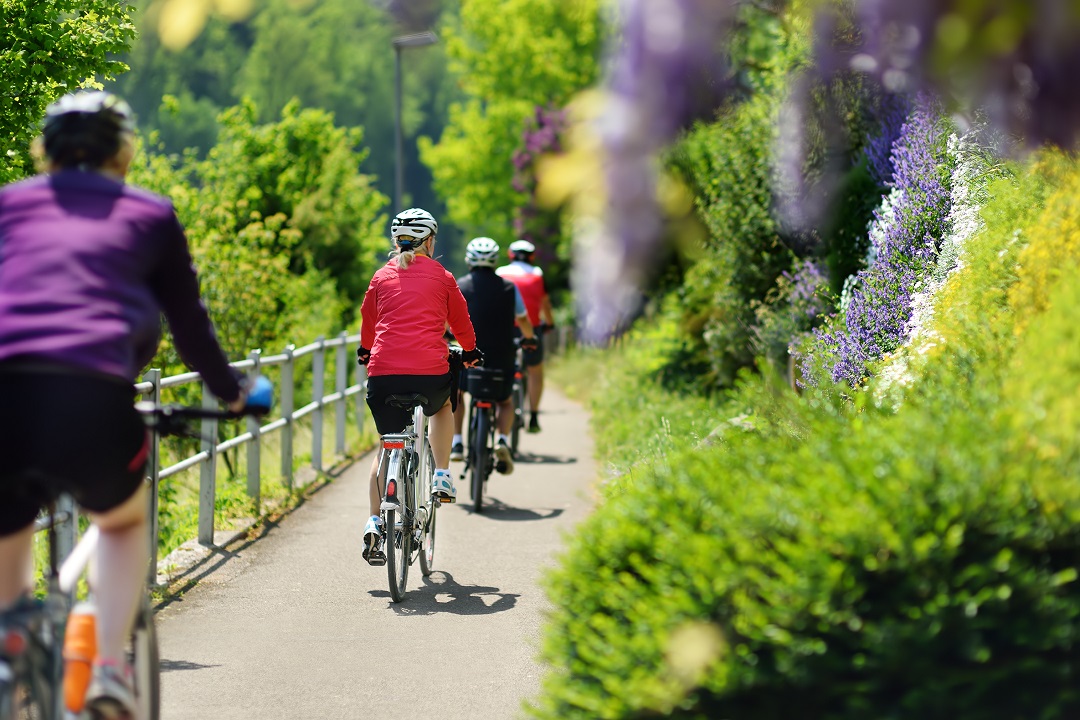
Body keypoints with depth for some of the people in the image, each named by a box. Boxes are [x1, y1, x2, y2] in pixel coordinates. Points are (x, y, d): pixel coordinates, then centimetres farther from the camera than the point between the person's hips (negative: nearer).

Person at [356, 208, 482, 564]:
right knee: (442, 407, 35)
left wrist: (366, 351, 48)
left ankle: (374, 522, 0)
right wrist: (470, 352, 40)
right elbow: (460, 321, 20)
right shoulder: (441, 277, 10)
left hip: (383, 374, 1)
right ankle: (441, 476, 23)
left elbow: (367, 321, 27)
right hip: (430, 373, -1)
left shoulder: (382, 277, 14)